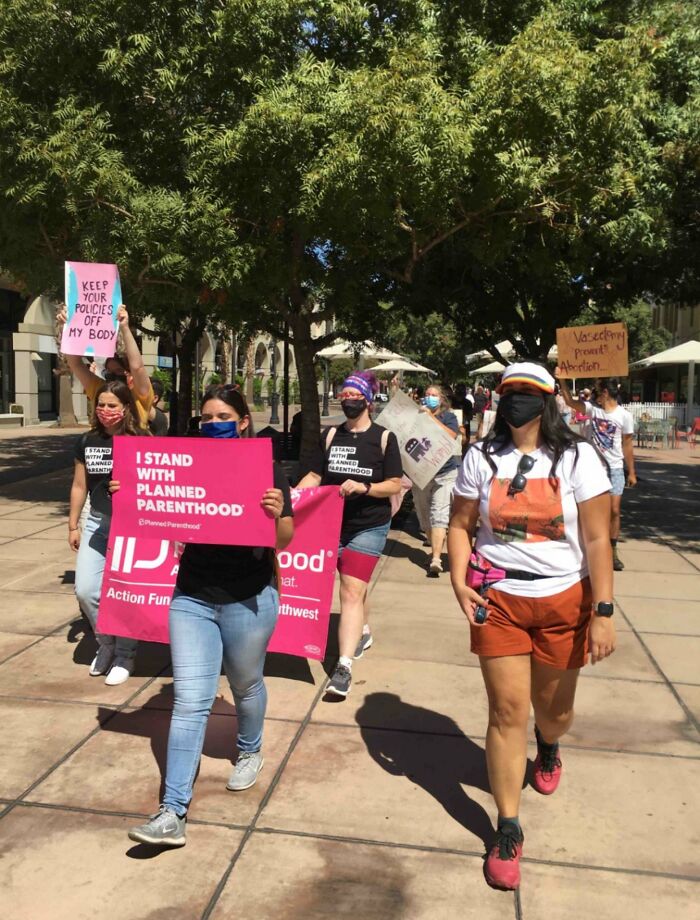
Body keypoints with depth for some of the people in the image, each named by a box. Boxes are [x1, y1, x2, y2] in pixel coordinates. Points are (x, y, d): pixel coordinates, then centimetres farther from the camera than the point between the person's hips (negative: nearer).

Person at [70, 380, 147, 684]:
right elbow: (79, 485, 12)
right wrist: (73, 525, 13)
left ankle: (124, 654, 20)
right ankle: (106, 643, 26)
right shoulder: (87, 442, 5)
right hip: (97, 523, 4)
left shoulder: (140, 442, -8)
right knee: (85, 590, 1)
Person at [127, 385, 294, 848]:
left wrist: (277, 514, -31)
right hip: (192, 597, 2)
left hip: (248, 600, -2)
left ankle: (250, 752, 49)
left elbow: (285, 540, -8)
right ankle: (173, 813, 5)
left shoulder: (266, 470, -8)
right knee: (190, 701, -1)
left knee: (246, 687, 19)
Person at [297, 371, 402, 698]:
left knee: (351, 591, -12)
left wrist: (363, 487, -23)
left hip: (369, 526, -4)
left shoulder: (384, 438, -4)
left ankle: (344, 666, -13)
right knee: (354, 586, 19)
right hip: (333, 523, 4)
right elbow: (315, 475, 6)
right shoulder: (331, 435, 7)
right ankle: (363, 632, 44)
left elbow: (395, 485, -7)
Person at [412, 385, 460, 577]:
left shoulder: (448, 417, 4)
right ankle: (435, 549, 30)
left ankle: (436, 559, -20)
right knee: (424, 517, 11)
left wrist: (431, 417, -16)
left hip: (444, 474, -4)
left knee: (439, 516, -14)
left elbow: (451, 435, -15)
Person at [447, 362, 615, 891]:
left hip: (563, 601, 0)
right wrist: (459, 580, -11)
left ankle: (549, 747, 54)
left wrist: (603, 612, -12)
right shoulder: (482, 458, -1)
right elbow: (460, 524, 5)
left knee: (553, 707, 15)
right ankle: (509, 832, 16)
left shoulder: (577, 457, -8)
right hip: (497, 599, 1)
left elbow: (598, 540, -8)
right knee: (508, 711, 1)